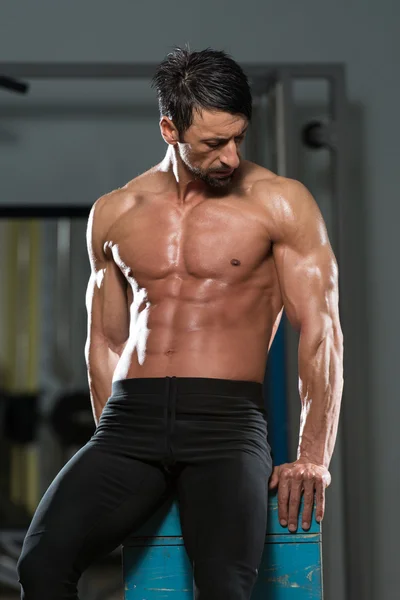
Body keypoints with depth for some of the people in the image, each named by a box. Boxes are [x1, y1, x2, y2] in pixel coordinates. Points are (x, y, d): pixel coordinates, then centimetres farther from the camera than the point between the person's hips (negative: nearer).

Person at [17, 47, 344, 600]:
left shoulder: (280, 204, 4)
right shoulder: (113, 214, 14)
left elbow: (322, 334, 0)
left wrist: (312, 459, -8)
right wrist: (115, 448, 12)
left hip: (226, 420, -3)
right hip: (131, 418, 3)